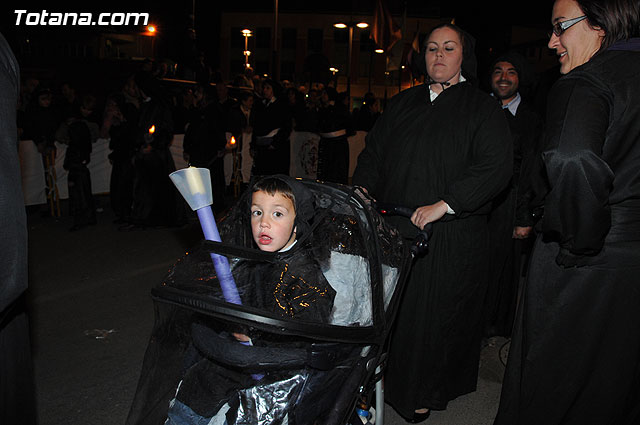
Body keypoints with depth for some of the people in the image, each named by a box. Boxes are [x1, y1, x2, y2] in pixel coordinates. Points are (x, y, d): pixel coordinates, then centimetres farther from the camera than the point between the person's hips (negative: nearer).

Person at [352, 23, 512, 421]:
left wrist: (444, 205, -19)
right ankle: (392, 377, 30)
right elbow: (374, 153, 15)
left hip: (449, 235, -3)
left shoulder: (482, 108, 0)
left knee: (433, 312, 6)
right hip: (395, 226, 4)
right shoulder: (403, 104, 14)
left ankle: (424, 392, 26)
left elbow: (496, 166, -12)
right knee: (393, 307, 9)